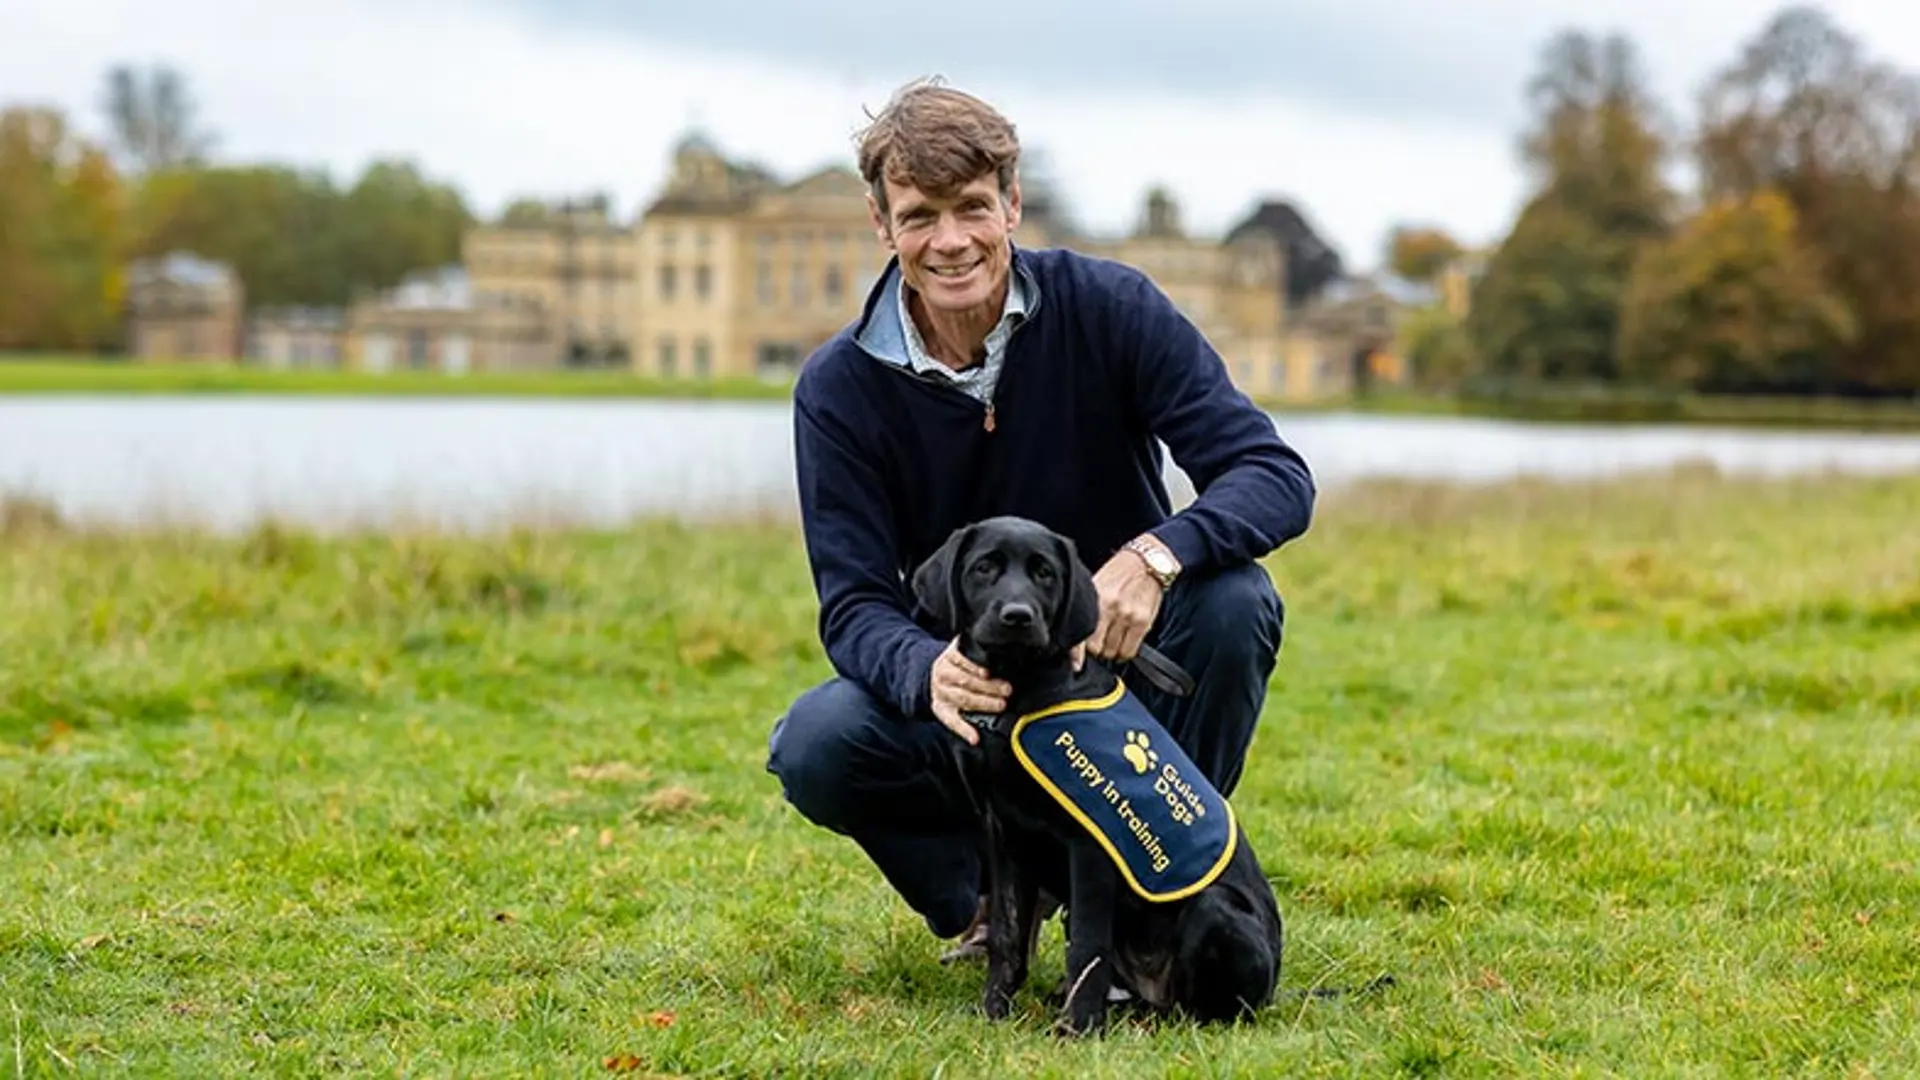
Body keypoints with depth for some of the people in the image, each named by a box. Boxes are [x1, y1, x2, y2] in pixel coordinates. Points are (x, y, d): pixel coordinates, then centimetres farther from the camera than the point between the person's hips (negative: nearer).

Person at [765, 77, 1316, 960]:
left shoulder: (1109, 308, -14)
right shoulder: (839, 389, -11)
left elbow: (1277, 476, -19)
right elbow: (854, 605, -15)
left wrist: (1156, 553, -40)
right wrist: (927, 673, -40)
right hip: (973, 693, 0)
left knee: (1234, 599, -31)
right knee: (815, 746, -28)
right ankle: (988, 894, 3)